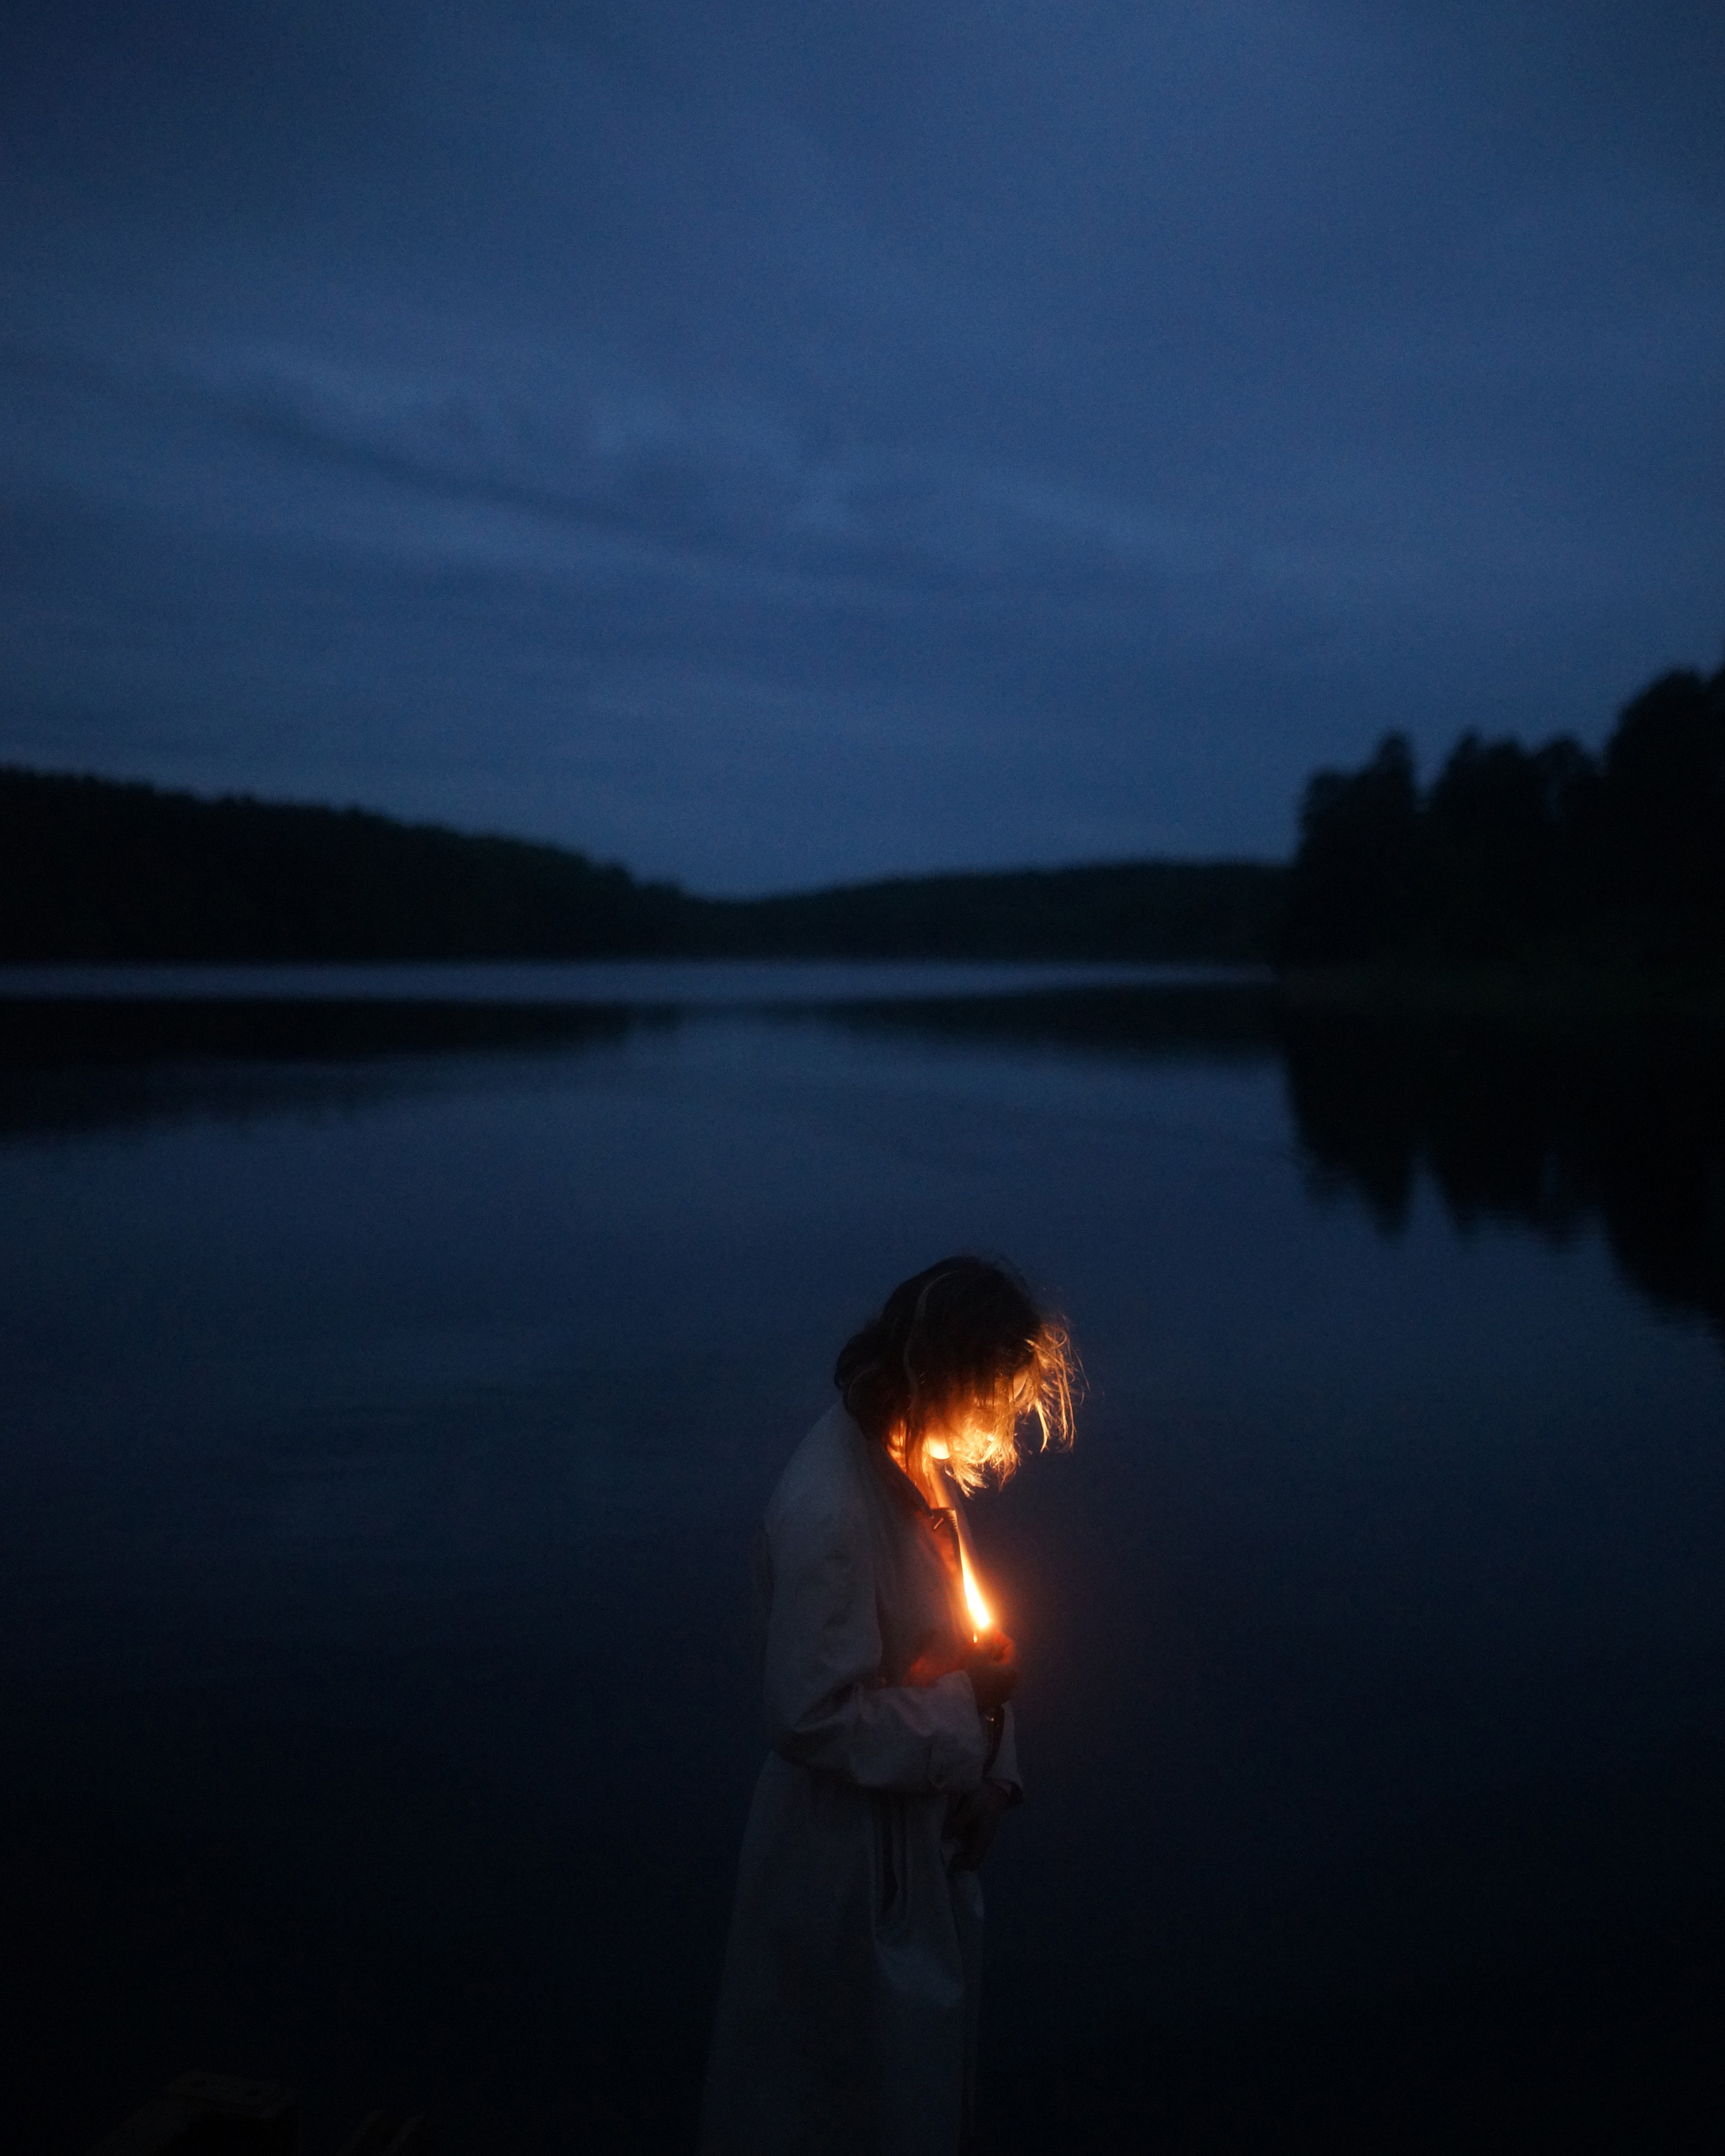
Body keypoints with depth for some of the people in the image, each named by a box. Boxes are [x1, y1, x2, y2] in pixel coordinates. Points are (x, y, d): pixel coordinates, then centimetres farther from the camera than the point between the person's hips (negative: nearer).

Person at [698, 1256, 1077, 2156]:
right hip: (852, 1854, -8)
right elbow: (817, 1718, -29)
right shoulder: (825, 1513, -32)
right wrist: (967, 1710, -20)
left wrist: (990, 1772, -2)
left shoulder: (916, 1461, -4)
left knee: (928, 2059, 28)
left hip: (926, 1824, 8)